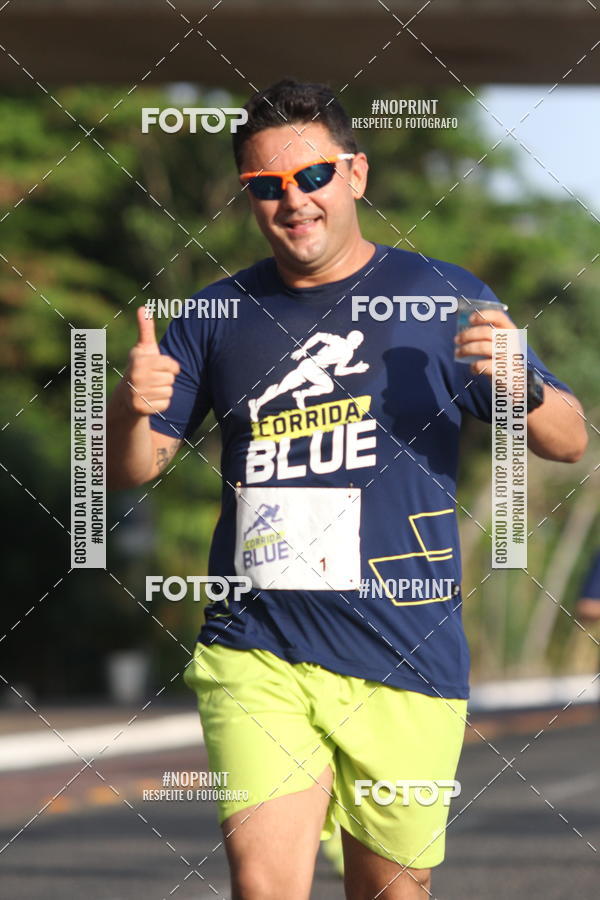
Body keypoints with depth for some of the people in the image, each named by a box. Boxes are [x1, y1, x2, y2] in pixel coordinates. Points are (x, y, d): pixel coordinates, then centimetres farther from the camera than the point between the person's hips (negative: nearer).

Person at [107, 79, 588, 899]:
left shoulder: (442, 298, 5)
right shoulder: (220, 315, 10)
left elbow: (570, 441, 6)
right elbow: (132, 469, 12)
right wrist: (133, 407, -11)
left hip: (404, 657, 0)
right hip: (255, 653, 0)